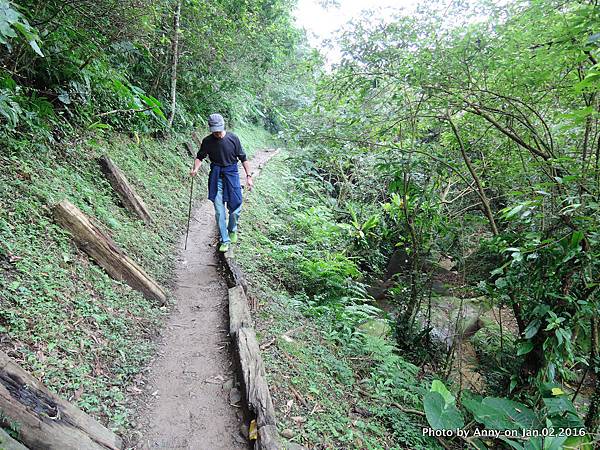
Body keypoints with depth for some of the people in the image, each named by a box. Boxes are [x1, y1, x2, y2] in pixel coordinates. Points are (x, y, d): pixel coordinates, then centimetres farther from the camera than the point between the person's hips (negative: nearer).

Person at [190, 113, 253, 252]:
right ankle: (225, 240, 9)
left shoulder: (233, 138, -5)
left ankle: (232, 230, 31)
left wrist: (248, 176, -3)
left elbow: (243, 158, 0)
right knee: (219, 210, -1)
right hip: (216, 176, 1)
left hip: (232, 174, -1)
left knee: (235, 207, 1)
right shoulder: (207, 141, -2)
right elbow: (200, 157, 8)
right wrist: (195, 169, -13)